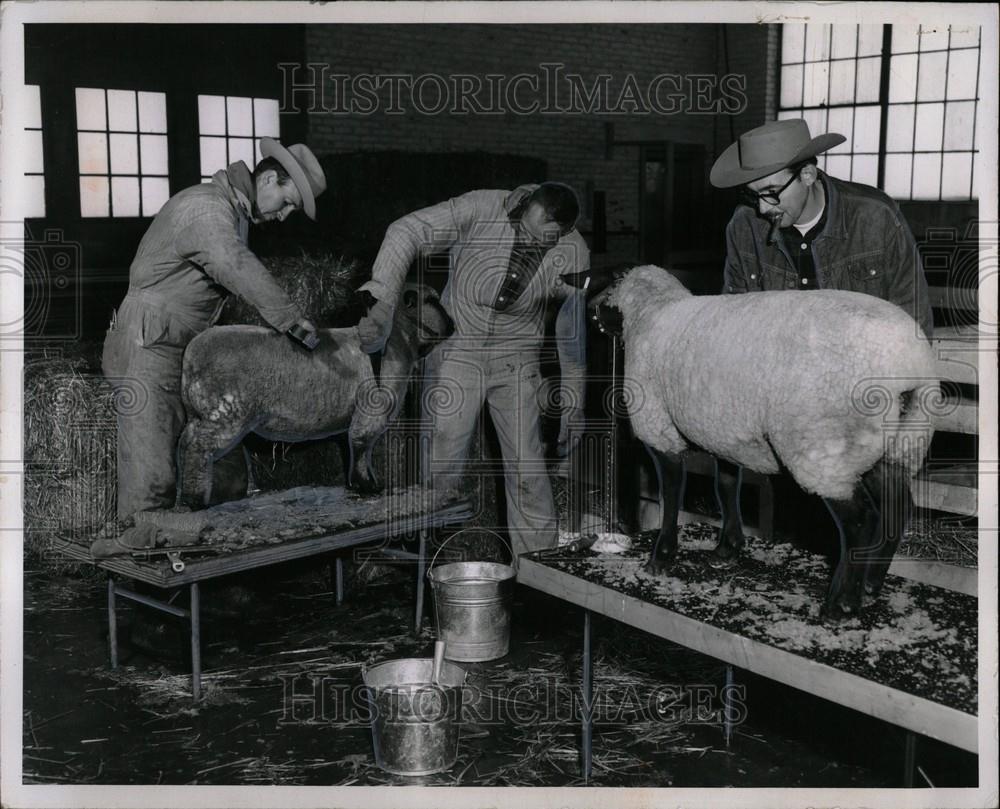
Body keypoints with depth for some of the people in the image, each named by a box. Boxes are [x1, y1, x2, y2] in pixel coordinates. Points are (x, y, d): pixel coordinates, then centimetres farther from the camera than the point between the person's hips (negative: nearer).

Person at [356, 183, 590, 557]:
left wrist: (572, 404, 0)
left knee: (526, 466, -2)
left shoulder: (573, 253, -13)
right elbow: (407, 232, -23)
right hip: (457, 348, -1)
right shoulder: (481, 210, -20)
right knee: (442, 464, -4)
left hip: (516, 359, 1)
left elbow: (576, 330, -3)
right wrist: (382, 296, -36)